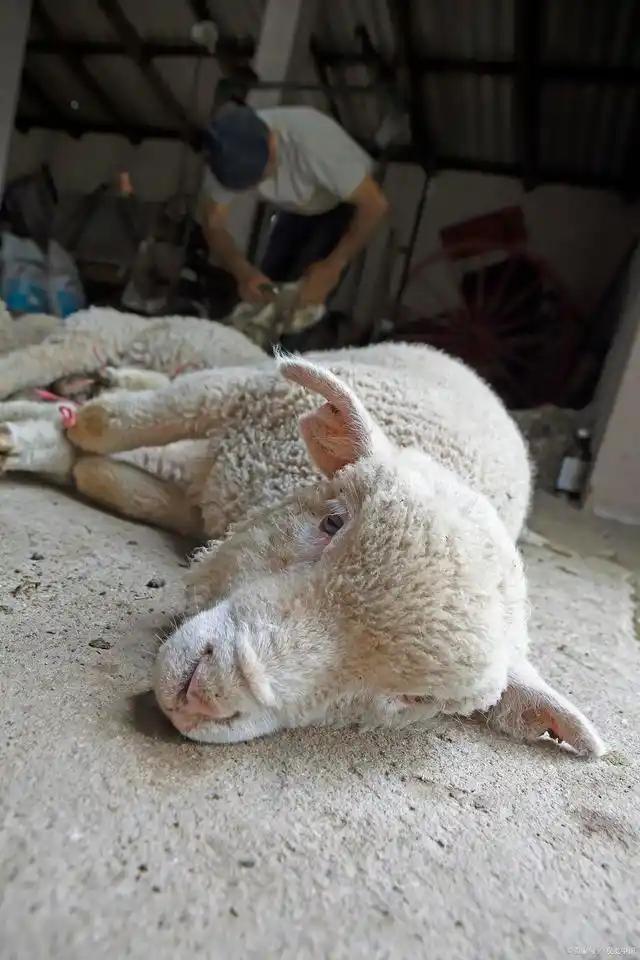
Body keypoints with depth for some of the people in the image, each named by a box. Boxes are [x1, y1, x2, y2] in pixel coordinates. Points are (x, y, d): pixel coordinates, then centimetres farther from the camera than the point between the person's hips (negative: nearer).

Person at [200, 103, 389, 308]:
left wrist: (332, 267, -38)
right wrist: (243, 272, -36)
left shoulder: (311, 141, -41)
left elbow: (374, 204, -35)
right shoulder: (228, 156, -27)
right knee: (268, 288, -2)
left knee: (307, 299, -19)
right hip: (296, 210, 5)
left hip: (343, 207, -5)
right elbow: (214, 224, -18)